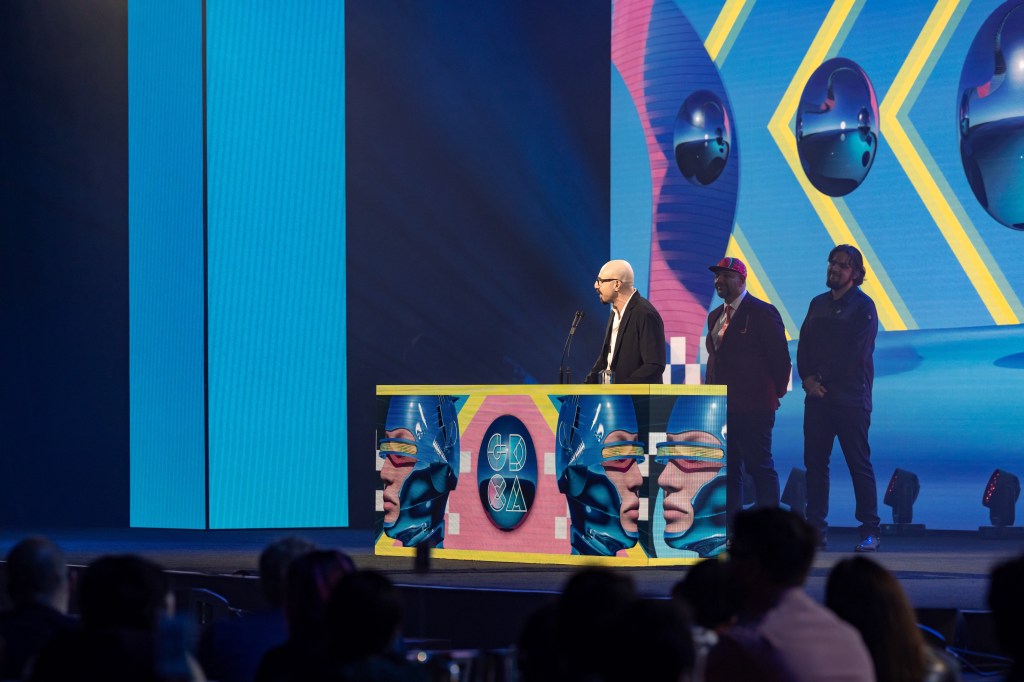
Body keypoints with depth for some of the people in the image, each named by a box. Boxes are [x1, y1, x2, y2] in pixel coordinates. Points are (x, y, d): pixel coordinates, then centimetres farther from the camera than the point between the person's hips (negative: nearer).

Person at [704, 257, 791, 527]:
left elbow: (780, 357, -7)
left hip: (752, 407, -8)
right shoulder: (715, 316, 16)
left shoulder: (762, 312, -8)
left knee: (760, 468, -4)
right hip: (721, 407, 8)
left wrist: (775, 393, -3)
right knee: (728, 471, 10)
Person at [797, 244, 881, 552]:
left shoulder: (863, 306, -3)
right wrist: (807, 378, -3)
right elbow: (803, 345, 14)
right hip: (817, 397, 6)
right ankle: (816, 529, 8)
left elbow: (856, 354, -10)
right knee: (815, 462, 4)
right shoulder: (818, 304, 17)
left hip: (850, 398, -6)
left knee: (859, 464, -4)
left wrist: (824, 381, -8)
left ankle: (870, 531, -2)